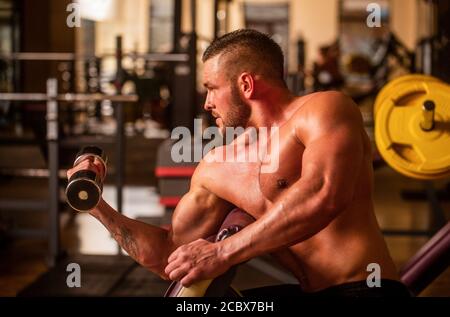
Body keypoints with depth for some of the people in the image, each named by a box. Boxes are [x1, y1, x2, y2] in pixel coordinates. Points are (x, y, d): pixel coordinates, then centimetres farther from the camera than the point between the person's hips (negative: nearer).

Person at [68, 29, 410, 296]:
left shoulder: (324, 109, -5)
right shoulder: (216, 168, 14)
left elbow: (324, 195, -24)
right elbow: (168, 253, 20)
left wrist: (222, 252, -22)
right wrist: (99, 208, 13)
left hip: (360, 286, -7)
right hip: (304, 290, 7)